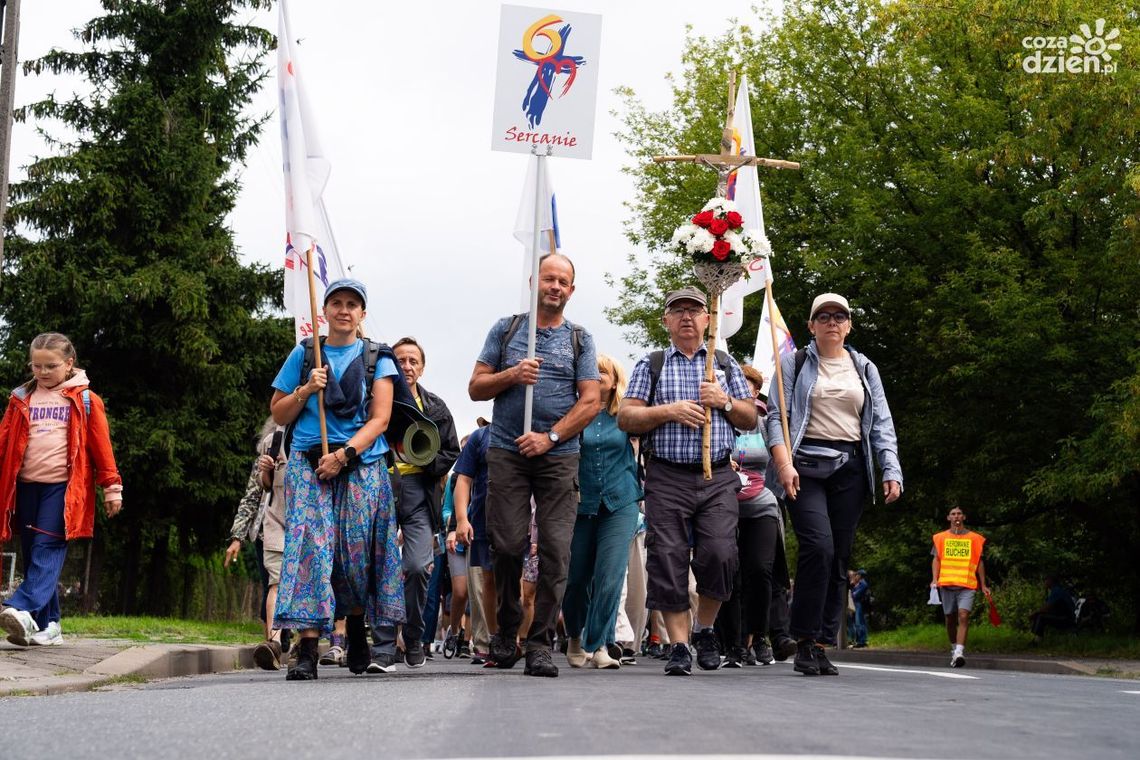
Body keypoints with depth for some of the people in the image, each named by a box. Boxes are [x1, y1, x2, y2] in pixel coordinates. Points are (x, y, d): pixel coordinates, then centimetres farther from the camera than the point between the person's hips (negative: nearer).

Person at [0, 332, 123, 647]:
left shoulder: (85, 400, 5)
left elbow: (101, 446, 4)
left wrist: (112, 488, 2)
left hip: (63, 487, -4)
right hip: (25, 486, 4)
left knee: (48, 550, -17)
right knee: (32, 555, 4)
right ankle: (48, 625, 9)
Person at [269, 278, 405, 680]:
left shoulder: (377, 358, 9)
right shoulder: (303, 354, 12)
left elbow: (380, 419, 0)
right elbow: (278, 415, 15)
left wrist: (344, 454, -12)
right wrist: (305, 390, -4)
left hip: (362, 466, 0)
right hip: (309, 465, 0)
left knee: (358, 554, 1)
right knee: (311, 546, -14)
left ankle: (357, 643, 21)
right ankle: (307, 650, -20)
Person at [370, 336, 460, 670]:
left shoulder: (436, 408, 14)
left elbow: (451, 453, 14)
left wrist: (427, 460, -5)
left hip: (418, 492, 1)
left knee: (417, 566, -11)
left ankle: (414, 641, 9)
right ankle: (383, 647, -1)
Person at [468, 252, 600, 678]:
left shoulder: (579, 339, 11)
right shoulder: (505, 330, 13)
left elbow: (590, 401, 3)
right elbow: (476, 388, 11)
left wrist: (550, 437, -9)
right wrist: (511, 375, -9)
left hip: (558, 456, 0)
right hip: (507, 452, 0)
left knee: (555, 550, -7)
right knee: (509, 545, -5)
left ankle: (540, 643, -3)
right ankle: (507, 630, 14)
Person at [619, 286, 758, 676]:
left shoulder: (726, 364, 18)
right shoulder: (651, 365, 12)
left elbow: (751, 420, 16)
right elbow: (626, 417, 4)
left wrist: (724, 402, -3)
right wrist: (670, 411, -9)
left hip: (718, 478, 1)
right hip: (667, 477, -1)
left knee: (719, 554, -13)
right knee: (668, 560, -6)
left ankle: (704, 629, 10)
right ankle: (679, 645, 2)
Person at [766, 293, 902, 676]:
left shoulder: (865, 369, 17)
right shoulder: (793, 363, 7)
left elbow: (882, 424, 14)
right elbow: (777, 415, -1)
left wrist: (891, 470, 0)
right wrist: (784, 463, -15)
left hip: (849, 469, 4)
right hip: (806, 466, -4)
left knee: (840, 557, 1)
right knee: (819, 546, -20)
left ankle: (823, 645, 5)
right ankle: (804, 641, -11)